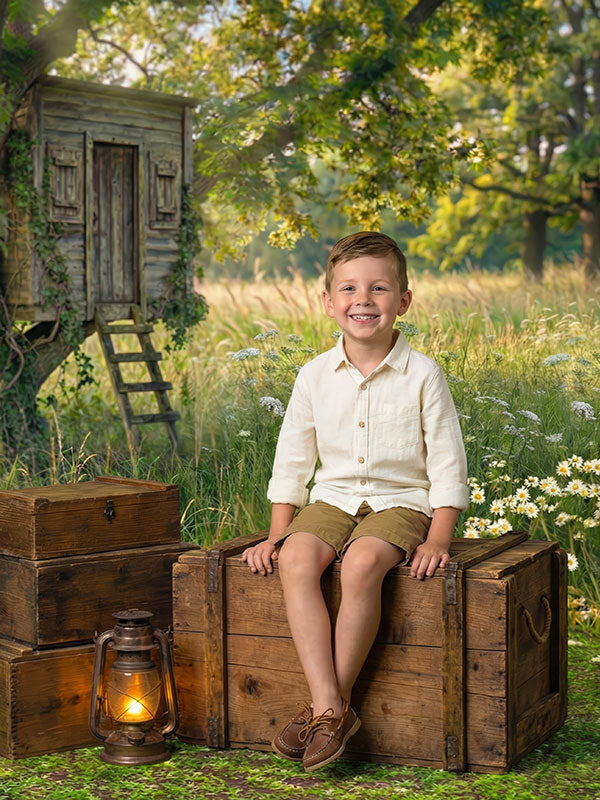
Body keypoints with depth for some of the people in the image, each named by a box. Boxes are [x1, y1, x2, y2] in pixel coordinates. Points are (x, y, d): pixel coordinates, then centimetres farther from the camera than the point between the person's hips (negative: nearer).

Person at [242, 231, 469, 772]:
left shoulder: (423, 376, -5)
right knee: (295, 560, -28)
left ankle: (329, 706, -19)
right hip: (333, 498, 3)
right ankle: (330, 707, -28)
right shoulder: (315, 376, 3)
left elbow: (447, 465, -2)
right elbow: (291, 462, 10)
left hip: (401, 501, -3)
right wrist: (277, 534, 3)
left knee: (362, 564, -33)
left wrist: (436, 539, -13)